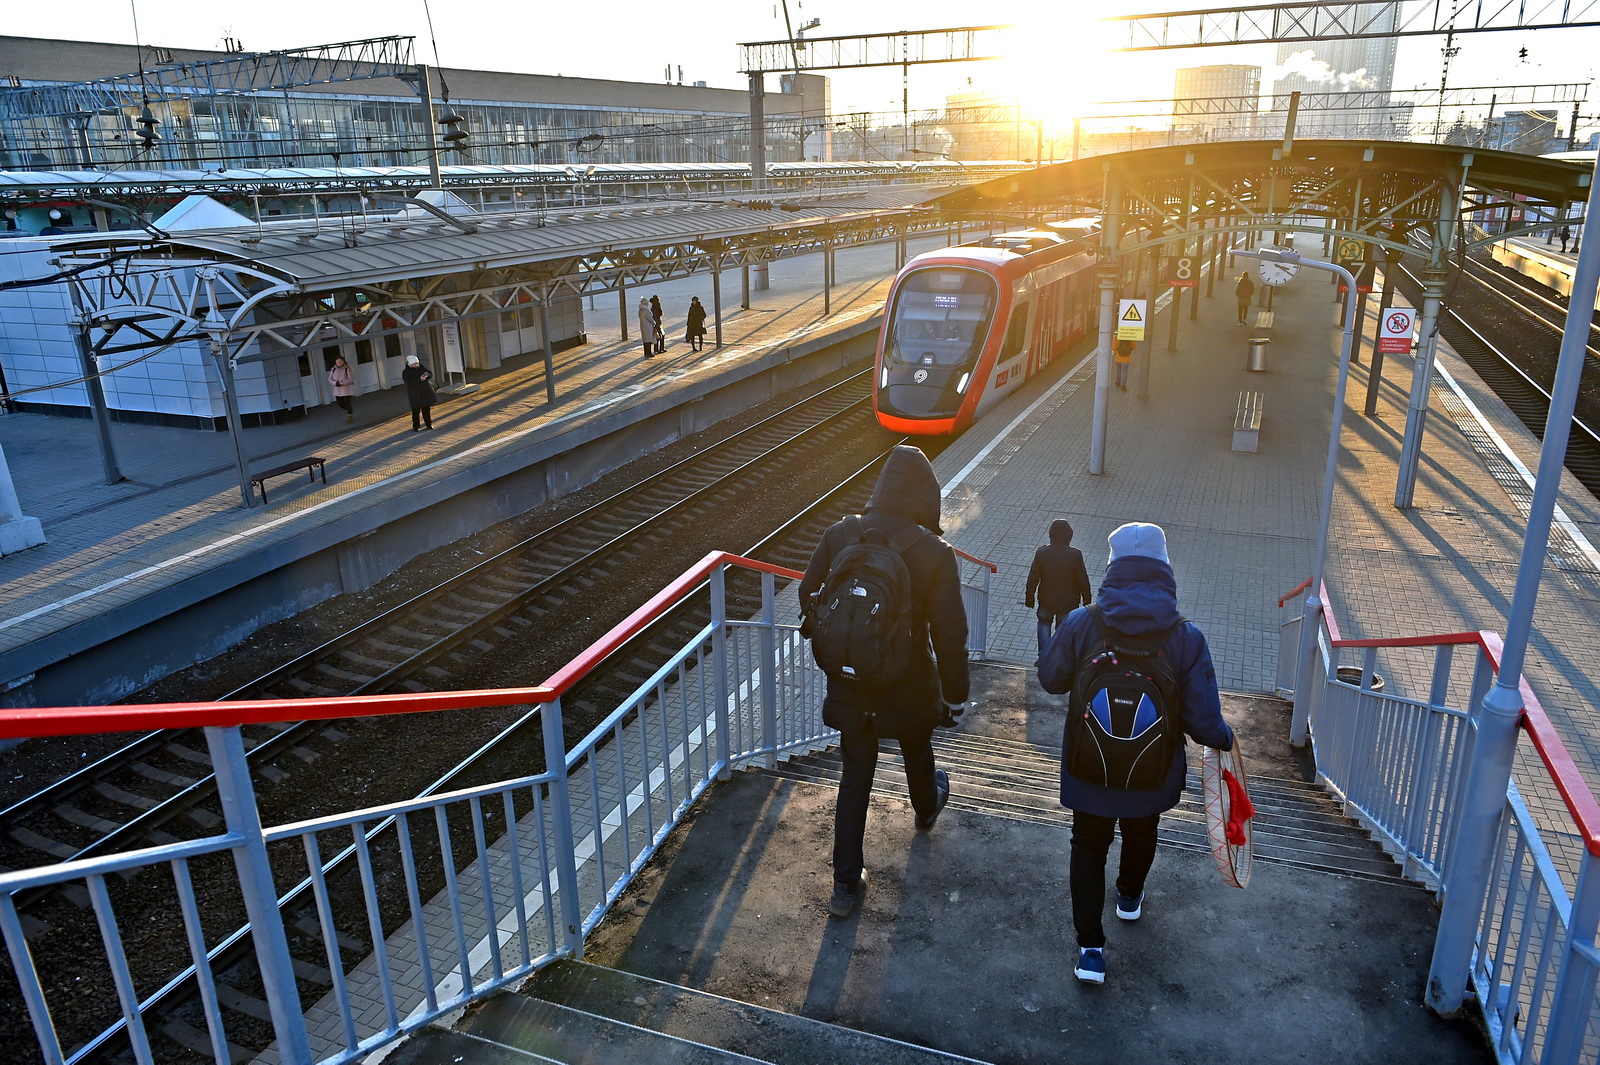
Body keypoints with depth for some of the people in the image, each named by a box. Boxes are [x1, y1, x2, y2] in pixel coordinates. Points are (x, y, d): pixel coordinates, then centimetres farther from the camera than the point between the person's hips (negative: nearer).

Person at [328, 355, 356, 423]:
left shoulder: (347, 369, -16)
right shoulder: (333, 369, 0)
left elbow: (351, 379, -19)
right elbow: (330, 379, 3)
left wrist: (341, 383, -25)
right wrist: (335, 383, -17)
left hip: (347, 389, -5)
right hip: (337, 390, 5)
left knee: (347, 403, 0)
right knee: (340, 403, 10)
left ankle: (350, 417, 16)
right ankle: (349, 411, 37)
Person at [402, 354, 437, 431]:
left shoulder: (421, 367, 5)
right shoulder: (406, 372, -8)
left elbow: (431, 374, 8)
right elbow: (409, 382, -22)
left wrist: (427, 375, -17)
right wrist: (419, 379, -30)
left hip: (426, 392, 4)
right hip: (415, 394, -4)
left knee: (427, 409, 11)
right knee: (416, 411, -4)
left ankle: (429, 424, 24)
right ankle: (415, 427, 6)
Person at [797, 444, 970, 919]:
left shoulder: (839, 536, -12)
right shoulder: (935, 554, -20)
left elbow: (808, 597, 1)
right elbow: (949, 635, -17)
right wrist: (955, 696, -3)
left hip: (850, 687, 1)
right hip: (911, 689, -1)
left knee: (854, 777, 14)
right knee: (917, 753, 29)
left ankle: (846, 883, 18)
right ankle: (927, 809, 60)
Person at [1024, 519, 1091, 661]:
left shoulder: (1041, 553, -13)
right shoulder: (1075, 555, -17)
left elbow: (1033, 578, -6)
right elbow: (1082, 580, -9)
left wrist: (1029, 596, 8)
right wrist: (1086, 599, 5)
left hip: (1046, 601, 1)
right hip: (1068, 602, -1)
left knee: (1044, 623, 22)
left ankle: (1043, 658, 13)